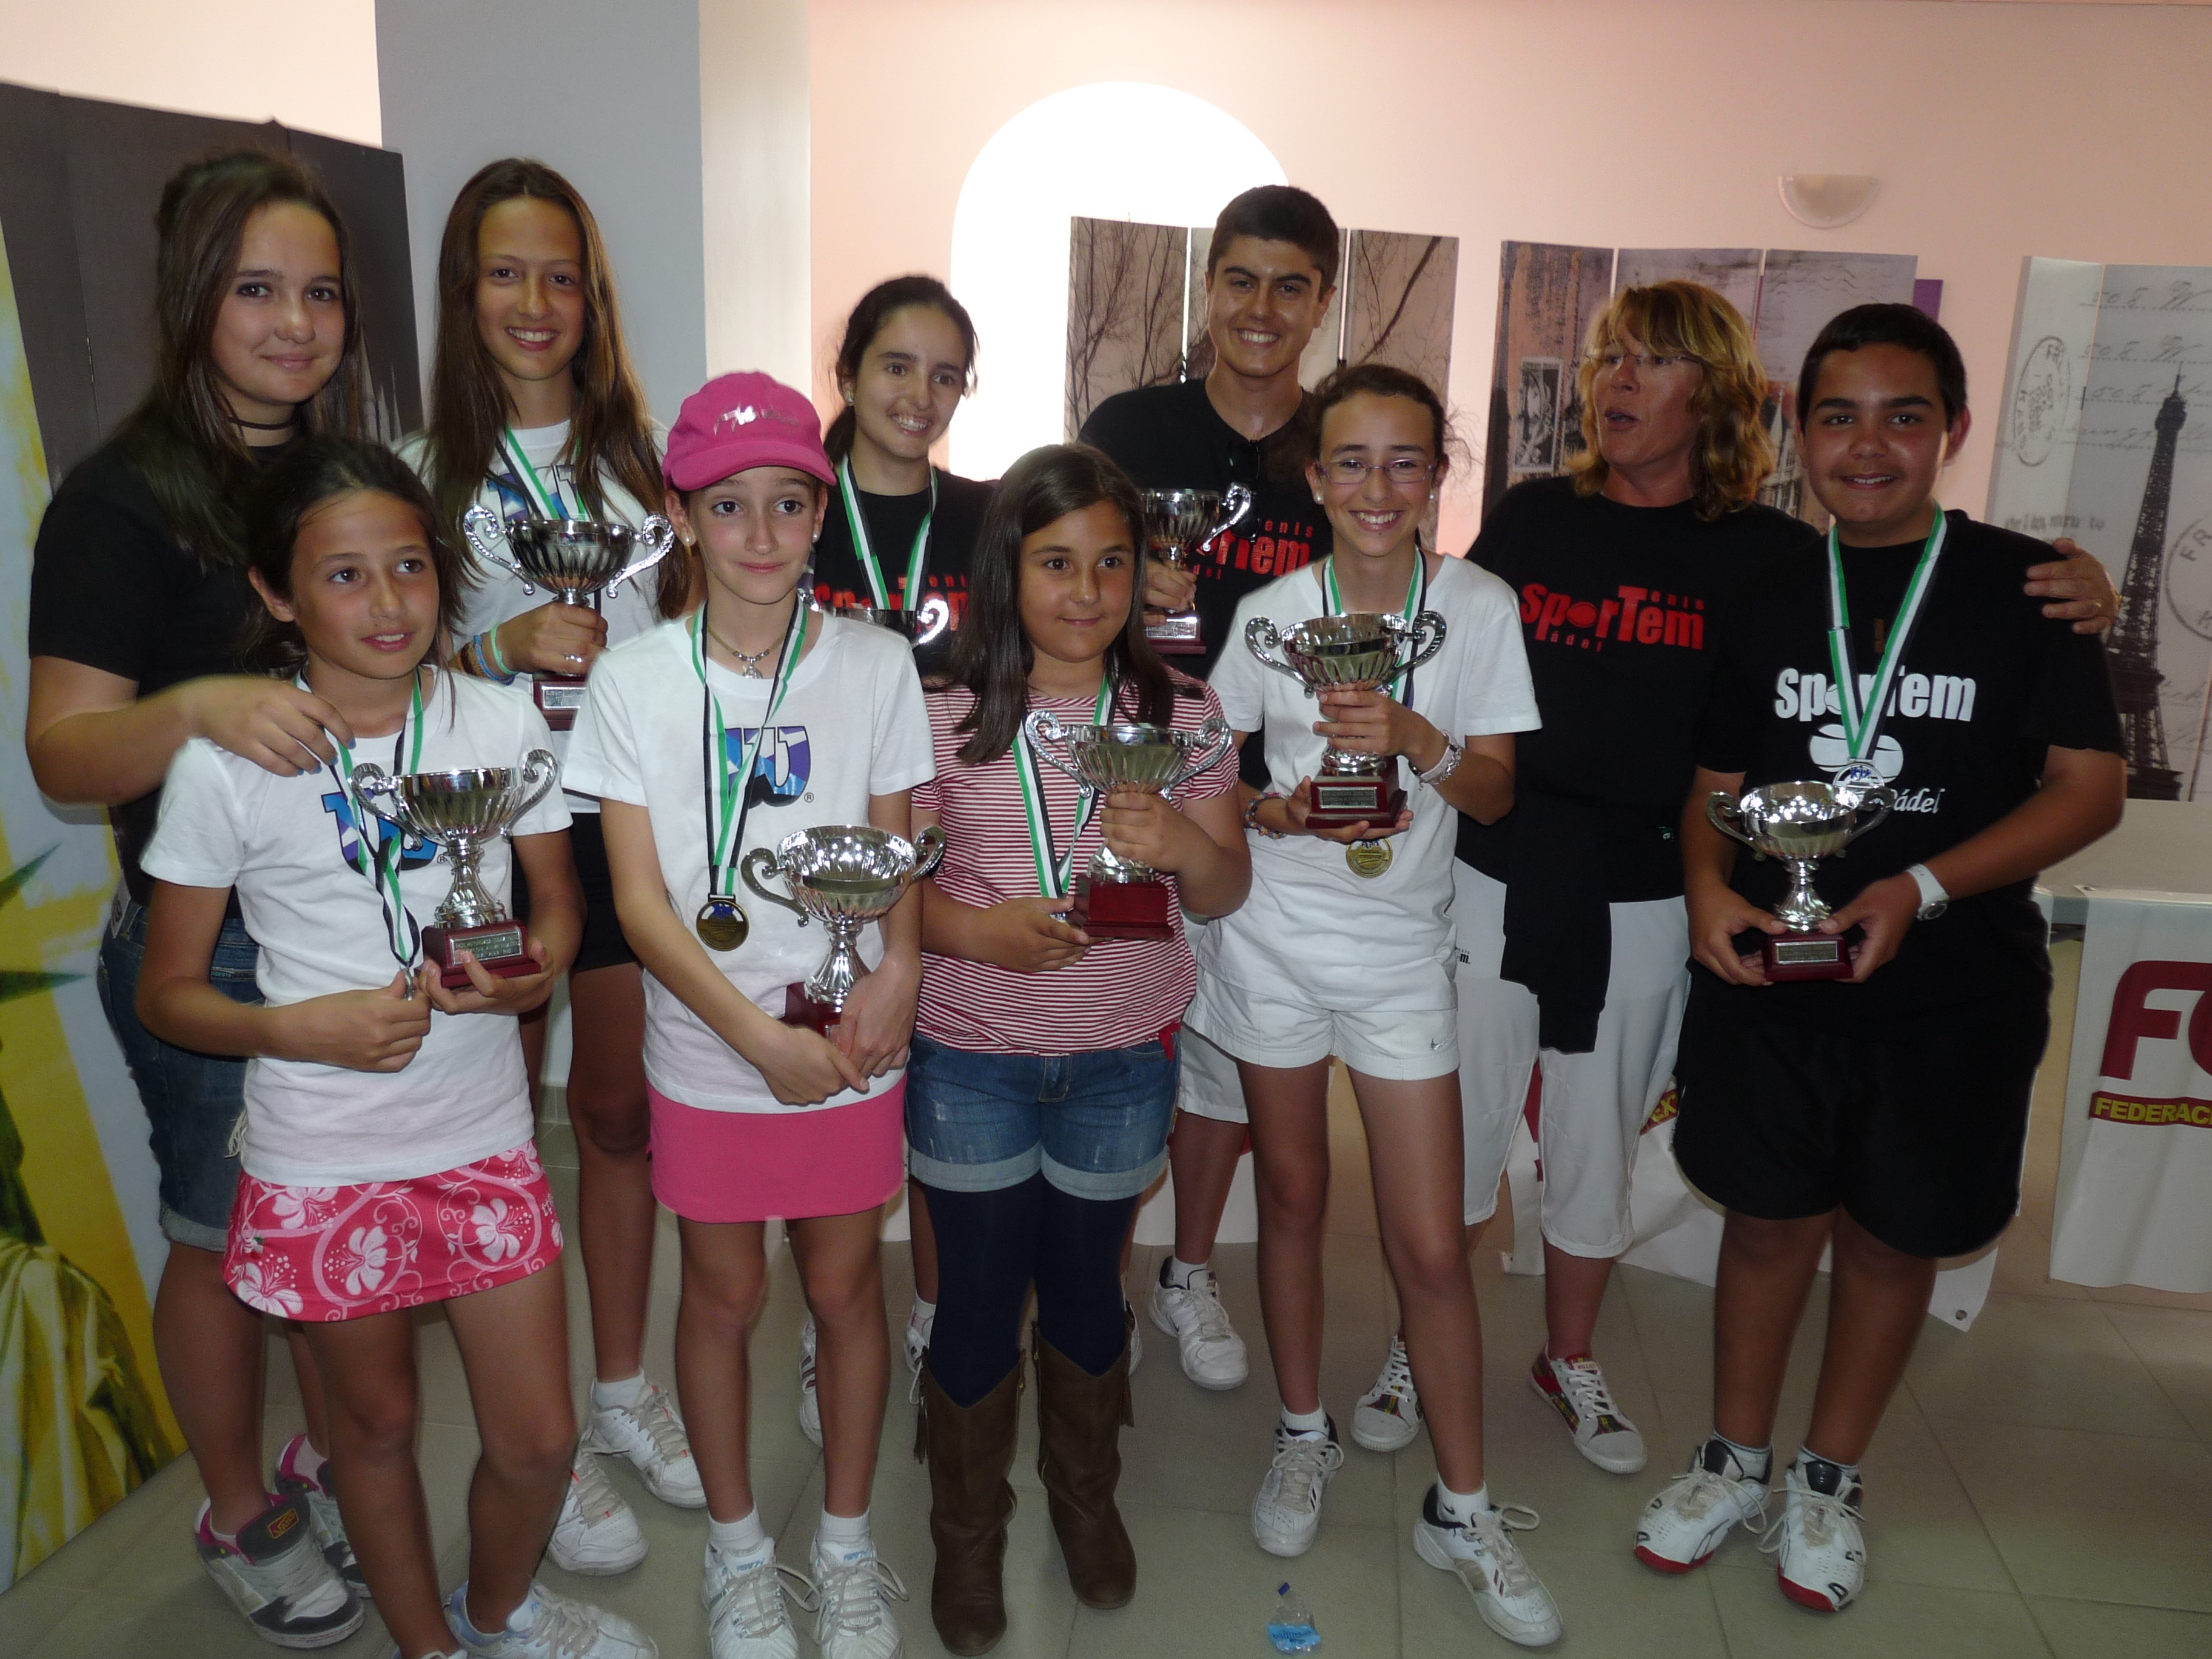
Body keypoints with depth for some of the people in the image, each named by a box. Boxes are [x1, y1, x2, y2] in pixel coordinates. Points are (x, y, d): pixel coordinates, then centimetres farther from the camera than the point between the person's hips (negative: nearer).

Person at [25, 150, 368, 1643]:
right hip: (211, 953, -6)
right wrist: (202, 705, -38)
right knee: (228, 1237, 12)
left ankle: (337, 1461, 43)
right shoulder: (125, 498, -14)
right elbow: (63, 750, -19)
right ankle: (242, 1518, 35)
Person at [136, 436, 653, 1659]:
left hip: (485, 1138, 2)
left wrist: (537, 965, -15)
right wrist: (303, 1027, -22)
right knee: (378, 1423, 19)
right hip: (322, 1164, -2)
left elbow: (557, 895, 7)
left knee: (538, 1440, 9)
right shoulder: (225, 762, -12)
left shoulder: (501, 724, -6)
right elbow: (166, 992, -4)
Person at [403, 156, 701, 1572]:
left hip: (632, 821, 3)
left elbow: (692, 617, 18)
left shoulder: (635, 450, 9)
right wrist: (506, 645, -18)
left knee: (623, 1107, 12)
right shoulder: (425, 471, -1)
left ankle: (624, 1387, 30)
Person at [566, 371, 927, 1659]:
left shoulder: (875, 664, -4)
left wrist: (897, 973, -19)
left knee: (846, 1285, 13)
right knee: (726, 1295, 15)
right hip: (706, 1055, 0)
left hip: (852, 1047, 1)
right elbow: (640, 901, -9)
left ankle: (847, 1545, 36)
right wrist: (761, 1037, -18)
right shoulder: (634, 682, -7)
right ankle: (739, 1548, 38)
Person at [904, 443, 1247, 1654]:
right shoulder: (945, 715, -8)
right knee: (978, 1300, 11)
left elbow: (1224, 893, 1)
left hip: (1123, 1057, 1)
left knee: (1084, 1284, 18)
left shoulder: (1182, 715, -3)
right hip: (969, 1055, -1)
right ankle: (967, 1531, 37)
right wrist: (975, 929, -23)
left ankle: (1085, 1496, 45)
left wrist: (1184, 844, -21)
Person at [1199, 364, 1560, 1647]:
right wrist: (1283, 810, -18)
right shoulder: (1269, 613, -4)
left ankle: (1463, 1509, 21)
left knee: (1434, 1244, 1)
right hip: (1276, 938, 1)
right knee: (1294, 1197, 15)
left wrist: (1418, 738, -24)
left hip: (1402, 950, -1)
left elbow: (1497, 793, -5)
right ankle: (1306, 1432, 38)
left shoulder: (1479, 606, -5)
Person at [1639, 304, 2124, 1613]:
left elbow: (2091, 786, -8)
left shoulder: (2024, 586, -5)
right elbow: (1716, 780, 9)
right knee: (1770, 1219, 12)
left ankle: (1830, 1482, 35)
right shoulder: (1766, 597, 4)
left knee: (1892, 1239, 13)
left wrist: (1923, 888, -21)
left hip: (1954, 993, -1)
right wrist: (1709, 888, -12)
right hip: (1768, 975, 2)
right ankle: (1735, 1465, 33)